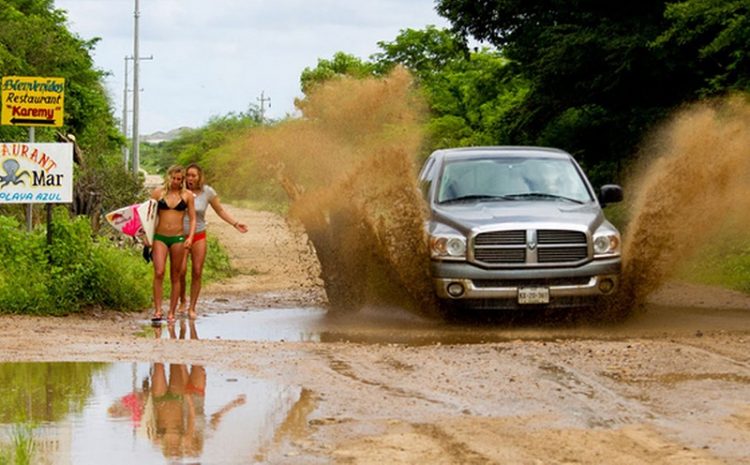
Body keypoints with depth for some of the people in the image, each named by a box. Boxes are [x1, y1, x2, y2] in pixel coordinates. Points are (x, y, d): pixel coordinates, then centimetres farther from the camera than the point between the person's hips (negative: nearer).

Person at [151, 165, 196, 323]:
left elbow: (192, 219, 7)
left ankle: (171, 313, 10)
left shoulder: (187, 195, 5)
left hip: (178, 238, 1)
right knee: (159, 273, -16)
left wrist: (190, 237, -7)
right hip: (160, 237, -1)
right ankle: (157, 310, -15)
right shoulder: (158, 193, 4)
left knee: (175, 277, 4)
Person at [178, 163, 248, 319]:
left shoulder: (207, 192, -3)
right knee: (181, 271, -12)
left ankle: (192, 308, 11)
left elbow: (220, 211, 8)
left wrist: (235, 224, 1)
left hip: (198, 237, 1)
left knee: (197, 273, 0)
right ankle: (182, 300, 14)